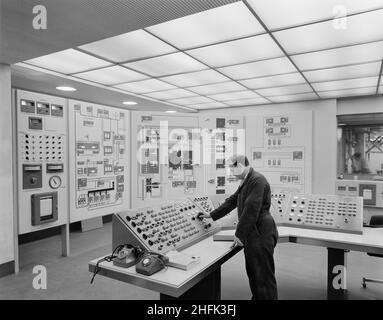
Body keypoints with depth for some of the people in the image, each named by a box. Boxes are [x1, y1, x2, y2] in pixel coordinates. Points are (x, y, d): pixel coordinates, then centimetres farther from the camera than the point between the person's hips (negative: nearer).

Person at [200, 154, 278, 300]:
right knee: (253, 273, 20)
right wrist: (212, 215, 23)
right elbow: (232, 201, 21)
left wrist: (240, 234, -17)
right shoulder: (246, 182, 14)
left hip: (260, 235, -10)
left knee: (264, 276, 1)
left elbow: (251, 210, -23)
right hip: (252, 234, 10)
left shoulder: (257, 180, -18)